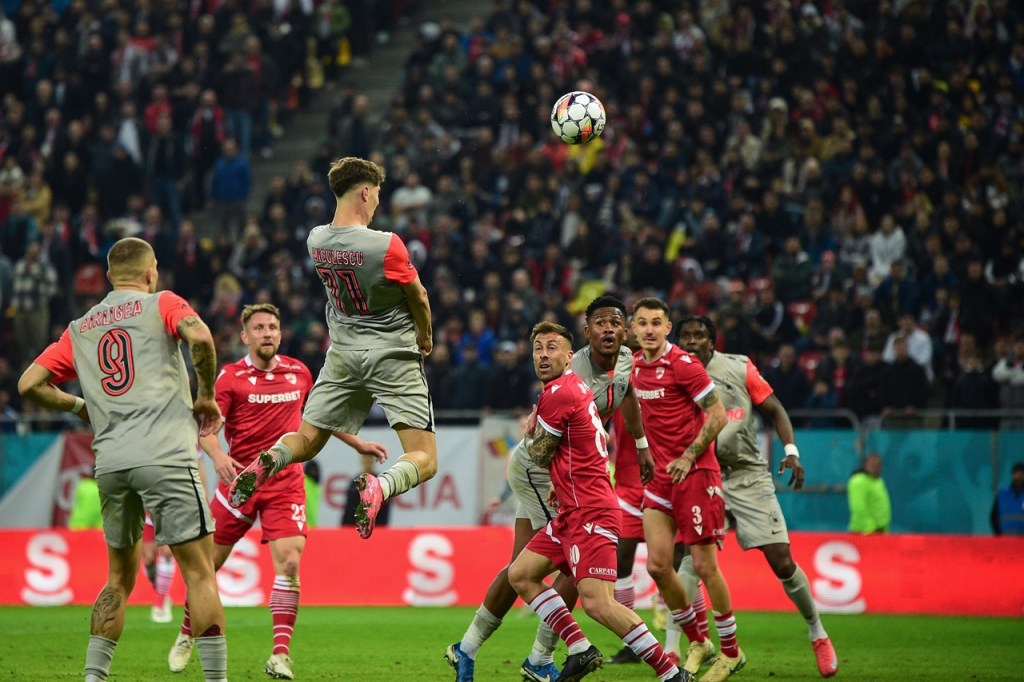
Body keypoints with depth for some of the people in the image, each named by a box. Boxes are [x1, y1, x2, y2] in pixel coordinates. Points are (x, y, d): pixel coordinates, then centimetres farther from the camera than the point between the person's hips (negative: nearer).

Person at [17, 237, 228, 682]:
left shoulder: (79, 329, 20)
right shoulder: (162, 304, 7)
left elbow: (30, 384, 14)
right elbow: (199, 336, -13)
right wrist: (206, 394, 1)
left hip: (109, 462, 5)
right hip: (165, 457, -5)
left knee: (119, 579, 17)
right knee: (200, 573, -4)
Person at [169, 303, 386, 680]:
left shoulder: (299, 373, 8)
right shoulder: (231, 376, -4)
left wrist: (358, 444, 28)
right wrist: (217, 455, -33)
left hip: (286, 482, 2)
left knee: (289, 561, -16)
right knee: (209, 562, 5)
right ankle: (186, 637, 27)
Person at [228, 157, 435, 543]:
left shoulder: (316, 241, -3)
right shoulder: (387, 246, -19)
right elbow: (419, 299, -4)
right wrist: (425, 337, 19)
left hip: (343, 352, 5)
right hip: (393, 354, -5)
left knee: (305, 442, 18)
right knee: (424, 461, -4)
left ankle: (267, 462, -16)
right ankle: (379, 487, -37)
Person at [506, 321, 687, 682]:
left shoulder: (557, 394, -13)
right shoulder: (576, 386, 16)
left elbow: (538, 455, -3)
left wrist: (528, 431, 16)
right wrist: (562, 485, 27)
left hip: (589, 514, -11)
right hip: (572, 512, 11)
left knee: (598, 604, -19)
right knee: (520, 575, 12)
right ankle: (581, 650, 9)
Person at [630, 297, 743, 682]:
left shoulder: (682, 364, -13)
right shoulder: (637, 364, 9)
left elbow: (718, 415, -14)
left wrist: (688, 456, -18)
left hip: (695, 474, -7)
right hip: (661, 476, 7)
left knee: (704, 565, -4)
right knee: (658, 564, -1)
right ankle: (698, 643, 16)